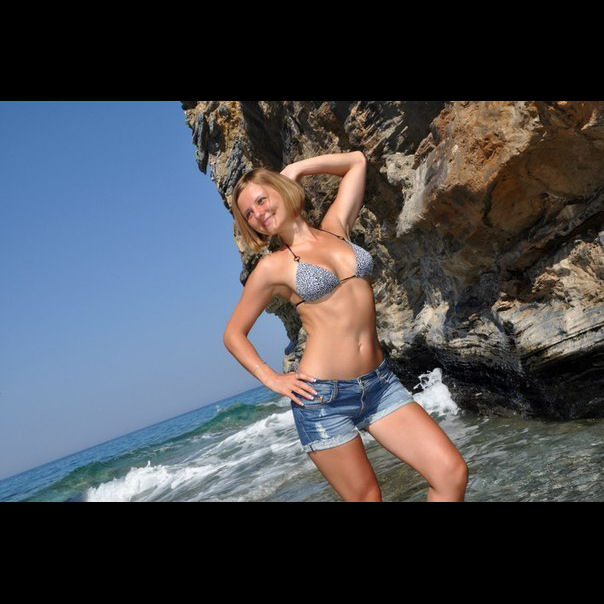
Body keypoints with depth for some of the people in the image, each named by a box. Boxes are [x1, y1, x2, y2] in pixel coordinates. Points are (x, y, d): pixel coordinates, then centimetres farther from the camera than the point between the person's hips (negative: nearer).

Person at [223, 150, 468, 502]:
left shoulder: (336, 227, 11)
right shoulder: (273, 267, 1)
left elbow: (357, 161, 24)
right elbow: (234, 334, 8)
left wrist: (294, 169, 19)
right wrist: (272, 379, -2)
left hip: (380, 383, 4)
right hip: (323, 397, -4)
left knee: (453, 474, -6)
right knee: (366, 496, 2)